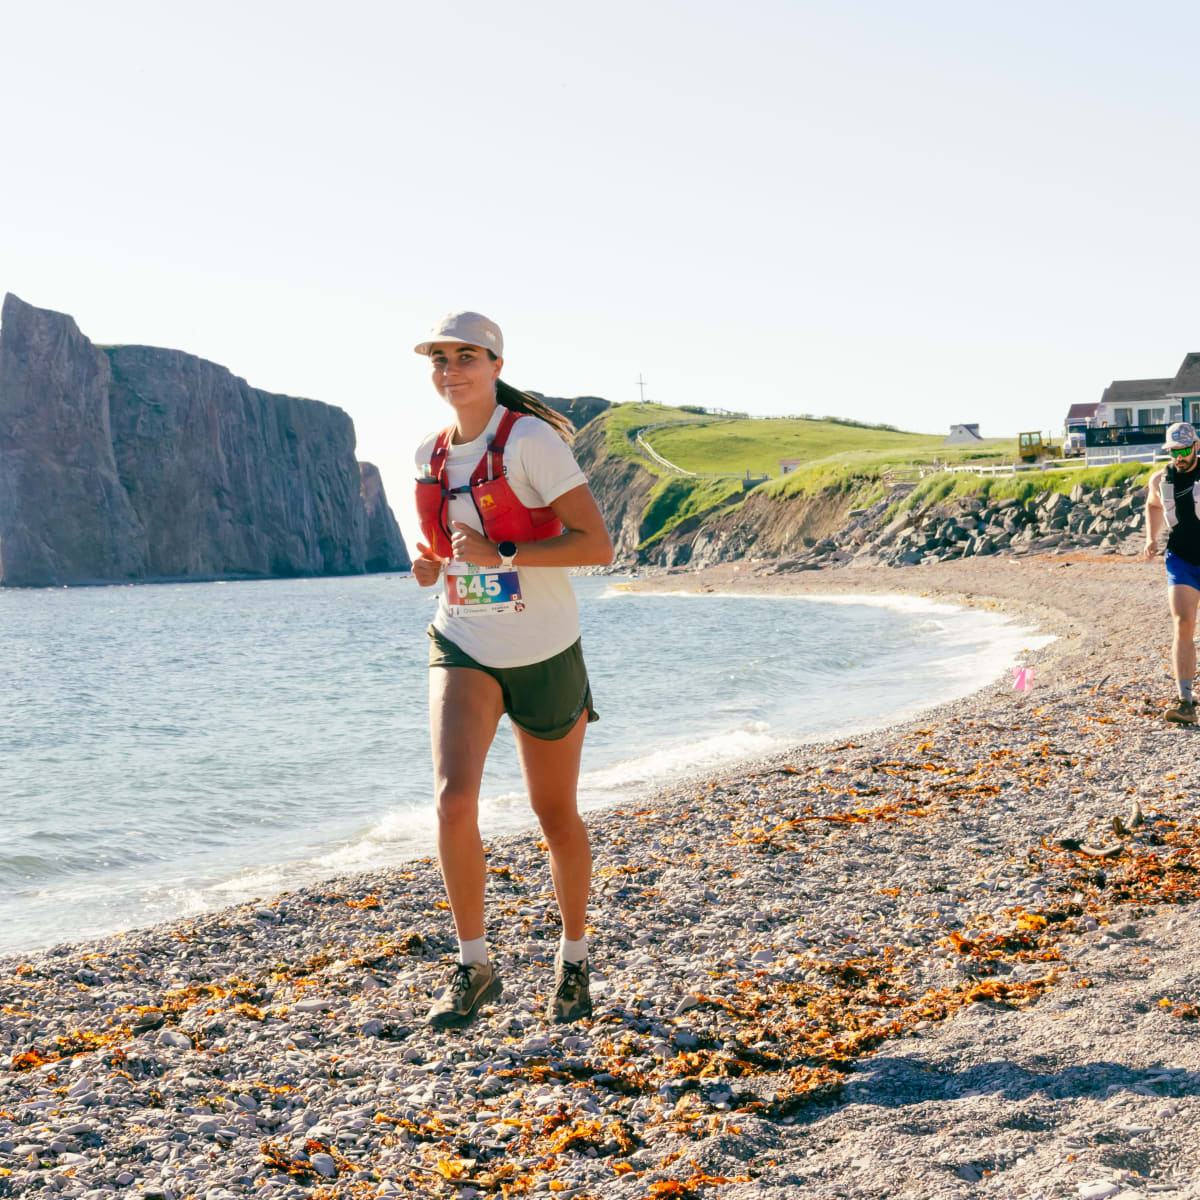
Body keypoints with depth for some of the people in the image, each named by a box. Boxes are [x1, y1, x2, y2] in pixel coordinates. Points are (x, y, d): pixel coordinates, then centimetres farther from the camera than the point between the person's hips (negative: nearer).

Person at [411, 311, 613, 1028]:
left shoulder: (531, 442, -13)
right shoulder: (432, 456, 6)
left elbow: (598, 545, -19)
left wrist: (502, 556, -25)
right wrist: (432, 564, 1)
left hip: (544, 653, -4)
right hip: (464, 647, 4)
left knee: (556, 814, 10)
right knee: (454, 796, -18)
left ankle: (575, 957, 33)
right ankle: (474, 967, -2)